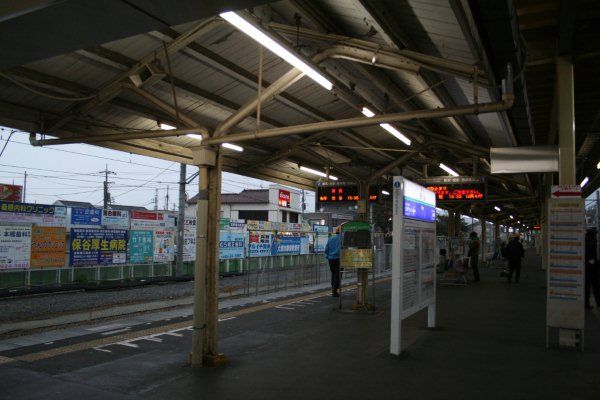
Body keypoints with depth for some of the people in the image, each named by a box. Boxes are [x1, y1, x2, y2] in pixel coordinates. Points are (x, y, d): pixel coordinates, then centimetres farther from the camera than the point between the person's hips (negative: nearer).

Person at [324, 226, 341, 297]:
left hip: (331, 259, 5)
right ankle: (335, 291, 0)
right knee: (337, 275, 2)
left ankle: (333, 289, 19)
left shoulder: (330, 238, 6)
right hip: (338, 259, -5)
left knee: (333, 274, 19)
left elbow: (326, 249, 7)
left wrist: (327, 256, 16)